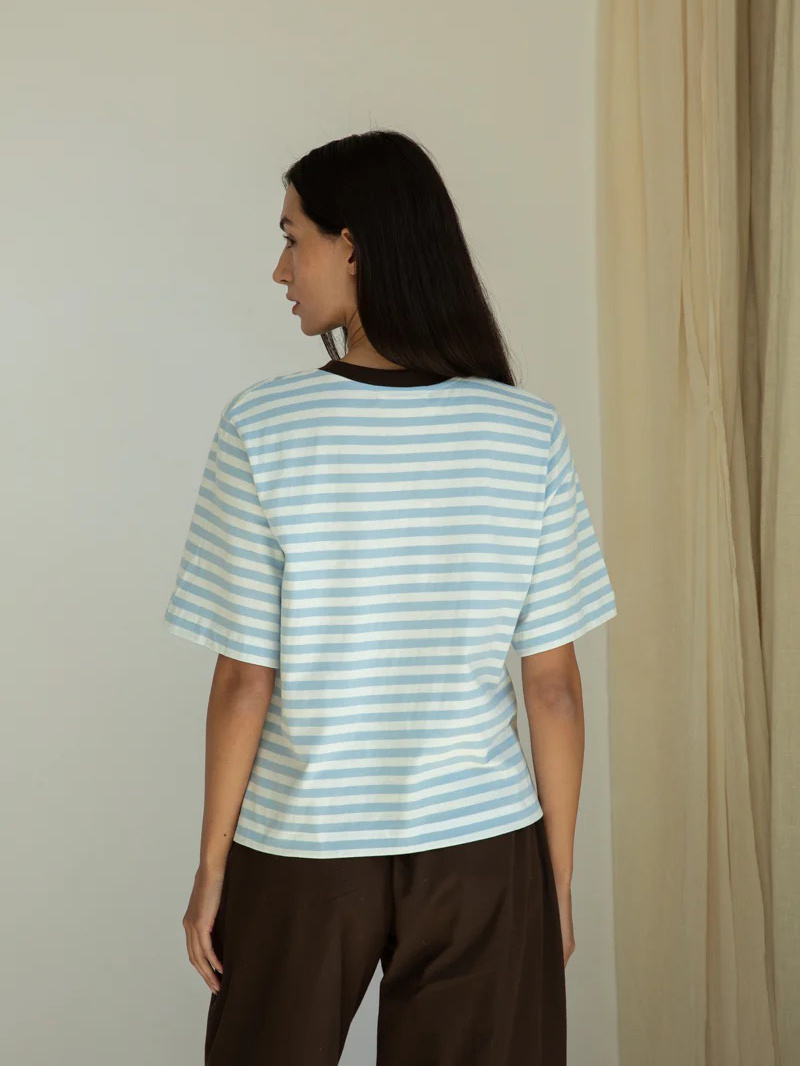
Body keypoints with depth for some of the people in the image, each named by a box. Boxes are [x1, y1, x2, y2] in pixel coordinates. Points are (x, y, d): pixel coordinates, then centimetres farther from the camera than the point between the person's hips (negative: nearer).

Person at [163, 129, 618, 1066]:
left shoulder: (261, 428, -13)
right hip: (482, 852, 1)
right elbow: (553, 685, -5)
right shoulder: (528, 434, -7)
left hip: (300, 854, -1)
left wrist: (211, 869, 2)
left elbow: (245, 682, -10)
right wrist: (559, 881, 6)